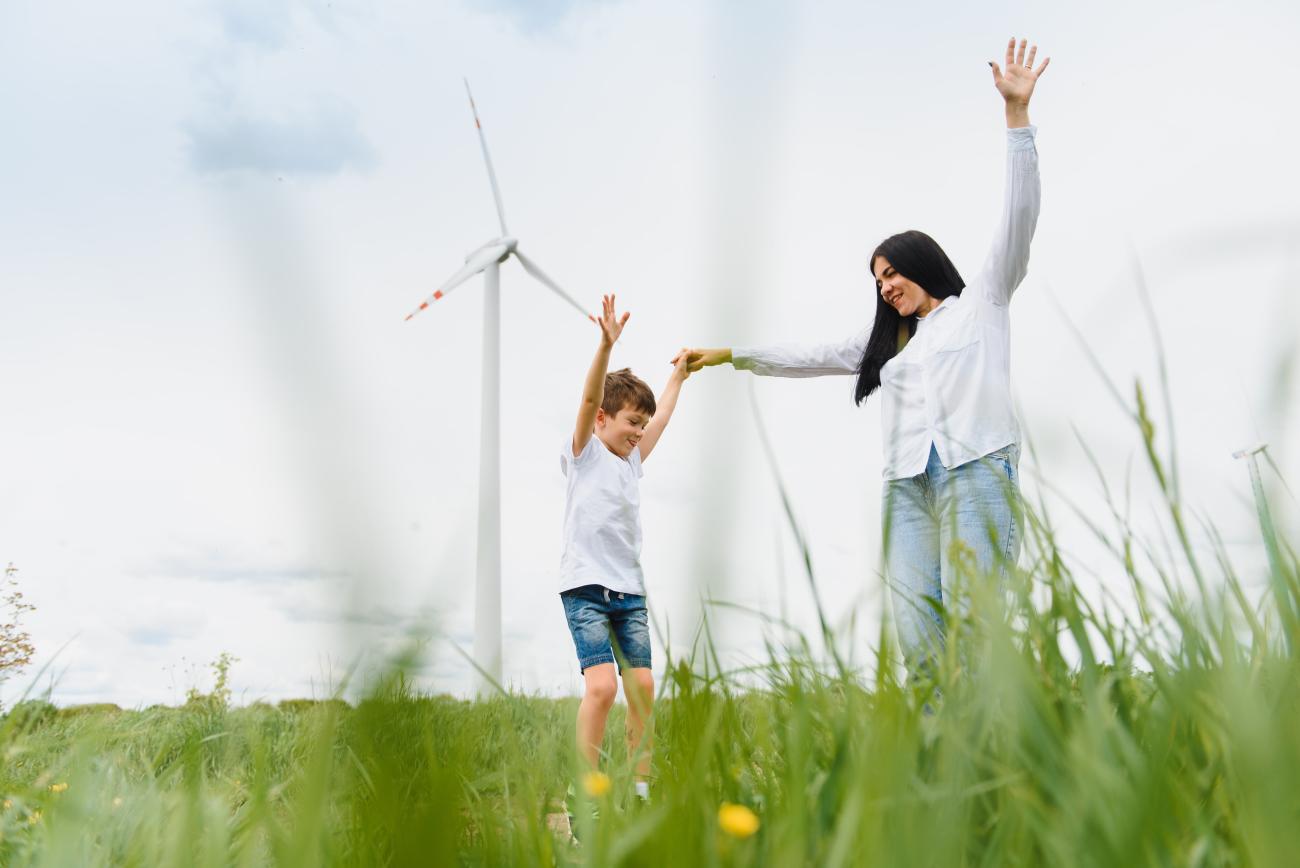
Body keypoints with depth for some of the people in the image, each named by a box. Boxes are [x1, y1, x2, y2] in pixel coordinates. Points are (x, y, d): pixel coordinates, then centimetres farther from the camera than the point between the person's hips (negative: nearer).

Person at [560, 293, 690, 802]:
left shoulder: (632, 461, 19)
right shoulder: (584, 453, 2)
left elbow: (661, 417, 33)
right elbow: (589, 399, -14)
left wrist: (678, 376, 42)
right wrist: (606, 346, -26)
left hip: (630, 591, 7)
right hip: (586, 587, -7)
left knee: (642, 687, 2)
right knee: (602, 686, -18)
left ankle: (641, 787, 11)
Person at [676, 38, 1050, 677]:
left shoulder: (980, 303, 15)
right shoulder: (888, 339, 29)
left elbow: (1017, 218, 5)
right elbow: (814, 358, 32)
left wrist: (1017, 115, -3)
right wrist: (731, 355, 30)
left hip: (976, 473, -5)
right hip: (908, 485, 5)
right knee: (917, 635, -11)